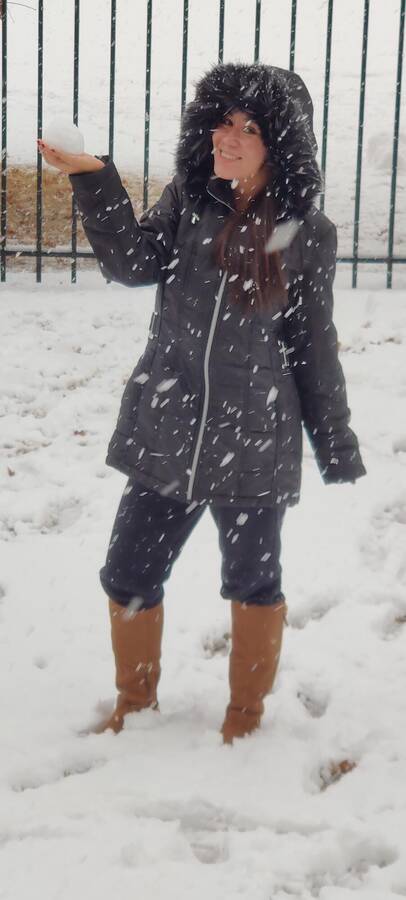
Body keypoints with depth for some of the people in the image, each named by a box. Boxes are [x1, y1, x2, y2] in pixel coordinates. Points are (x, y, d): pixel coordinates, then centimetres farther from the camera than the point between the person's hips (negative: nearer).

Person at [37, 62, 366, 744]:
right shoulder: (186, 201, 2)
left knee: (253, 583, 13)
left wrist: (336, 448, 3)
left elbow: (315, 346, 1)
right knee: (128, 578, 10)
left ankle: (246, 713, 37)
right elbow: (133, 264, -12)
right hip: (165, 433, 2)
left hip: (255, 444, -2)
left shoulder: (306, 233, -4)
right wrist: (95, 182, -23)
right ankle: (135, 703, 35)